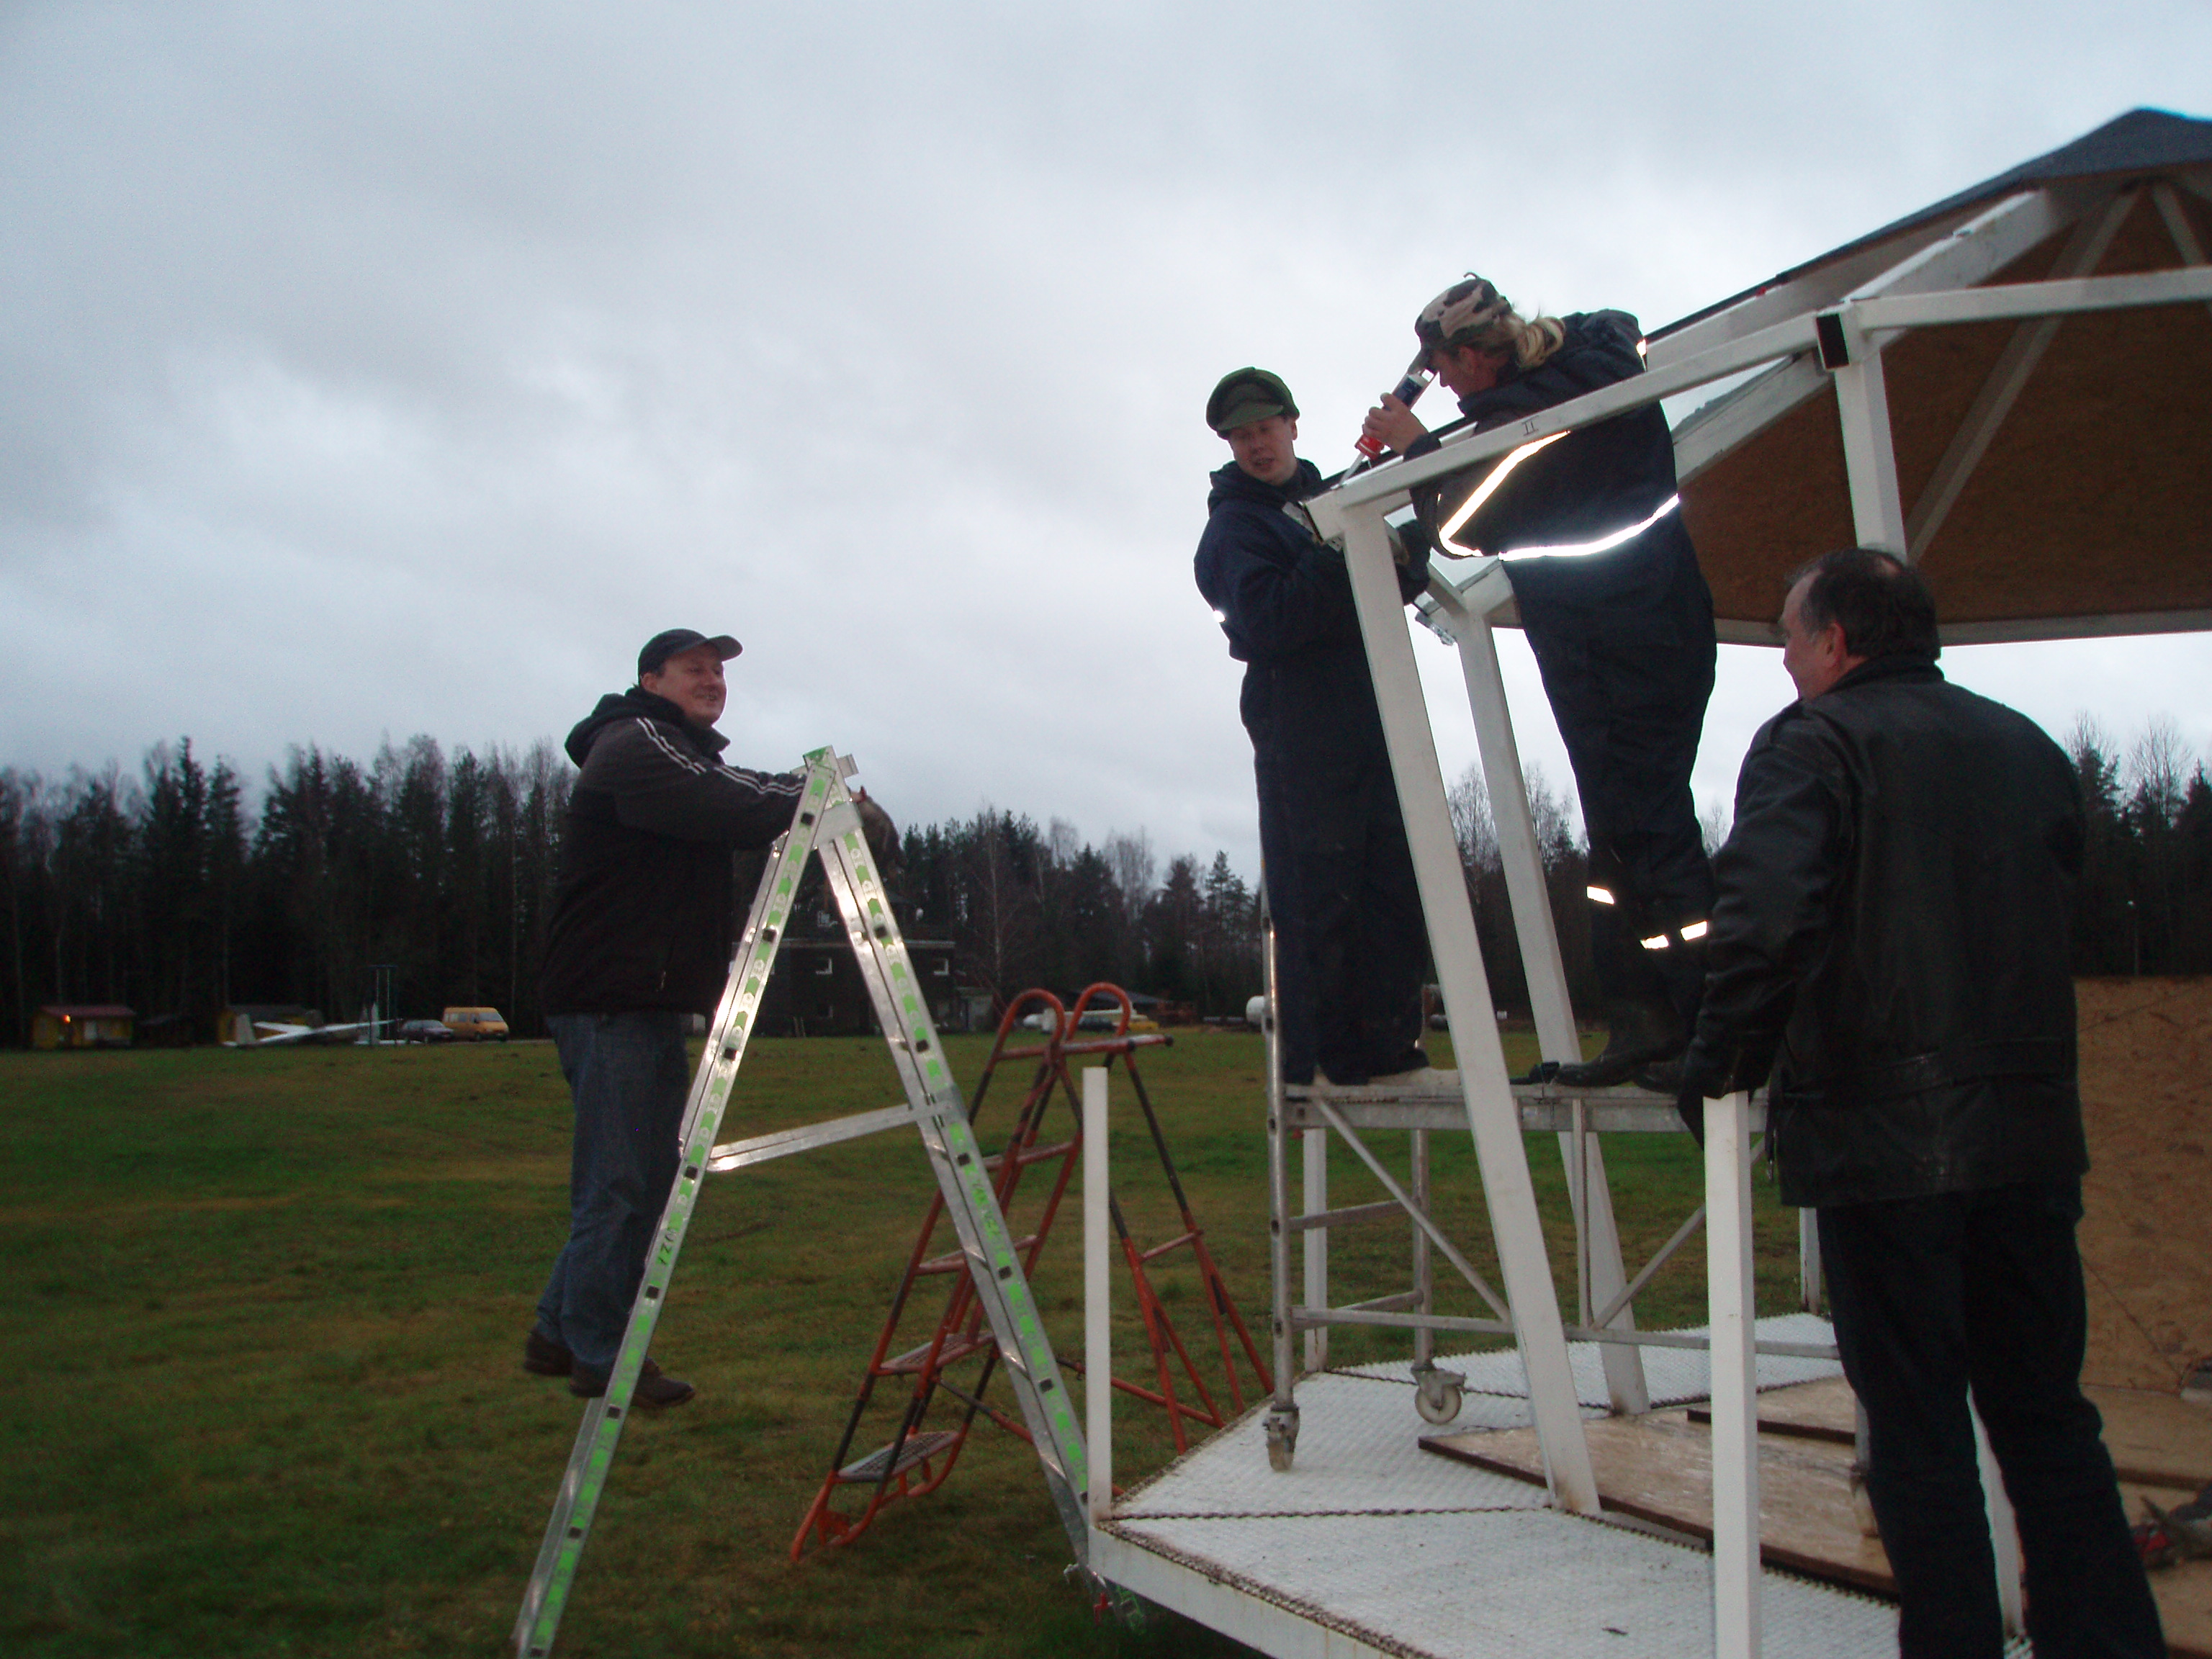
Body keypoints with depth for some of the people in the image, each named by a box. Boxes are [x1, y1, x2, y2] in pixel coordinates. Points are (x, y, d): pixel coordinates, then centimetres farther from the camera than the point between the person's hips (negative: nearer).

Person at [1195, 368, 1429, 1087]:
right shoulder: (1234, 527, 2)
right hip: (1301, 724, -7)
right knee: (1318, 899, -8)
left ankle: (1386, 1047, 10)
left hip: (1375, 717, 7)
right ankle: (1314, 1062, -3)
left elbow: (1404, 582, 18)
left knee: (1397, 886, 4)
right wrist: (1340, 556, -19)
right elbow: (1265, 622, -14)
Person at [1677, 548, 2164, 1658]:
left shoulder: (1814, 742, -7)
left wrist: (1720, 1063, -11)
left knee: (1916, 1423, 3)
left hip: (1880, 1135, -6)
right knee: (2044, 1412, 15)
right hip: (2030, 1130, 6)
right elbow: (2066, 917, 21)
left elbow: (1765, 914, -23)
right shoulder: (2027, 748, 14)